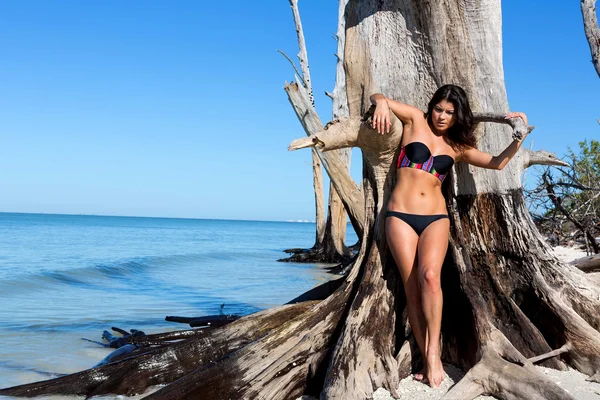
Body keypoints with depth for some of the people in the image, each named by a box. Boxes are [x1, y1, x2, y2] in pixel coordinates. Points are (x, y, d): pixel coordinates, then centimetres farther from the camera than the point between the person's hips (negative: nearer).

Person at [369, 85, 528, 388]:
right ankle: (428, 361, -4)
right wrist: (382, 103, -15)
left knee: (430, 275, -25)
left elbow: (498, 163, 13)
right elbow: (377, 97, 8)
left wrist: (521, 136, -1)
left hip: (435, 218, 1)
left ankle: (433, 352, -16)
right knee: (412, 286, -8)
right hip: (400, 215, -1)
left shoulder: (458, 147, 14)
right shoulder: (416, 120, 8)